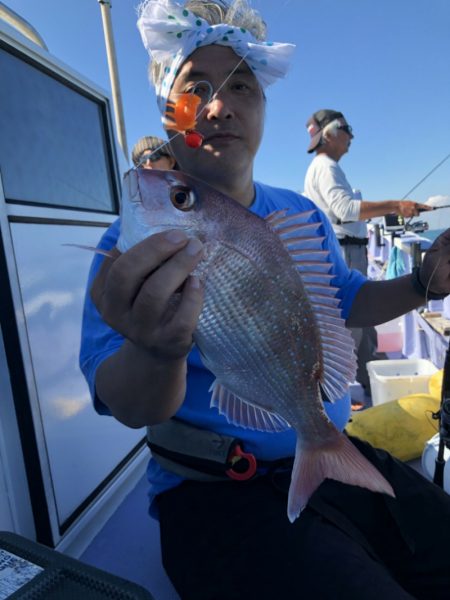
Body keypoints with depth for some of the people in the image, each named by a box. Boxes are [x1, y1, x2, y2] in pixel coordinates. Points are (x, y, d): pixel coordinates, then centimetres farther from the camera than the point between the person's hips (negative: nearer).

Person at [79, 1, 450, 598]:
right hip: (222, 493, -5)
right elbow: (131, 408, -21)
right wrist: (157, 349, -45)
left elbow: (344, 300, 17)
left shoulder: (303, 215, 6)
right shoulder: (137, 238, -13)